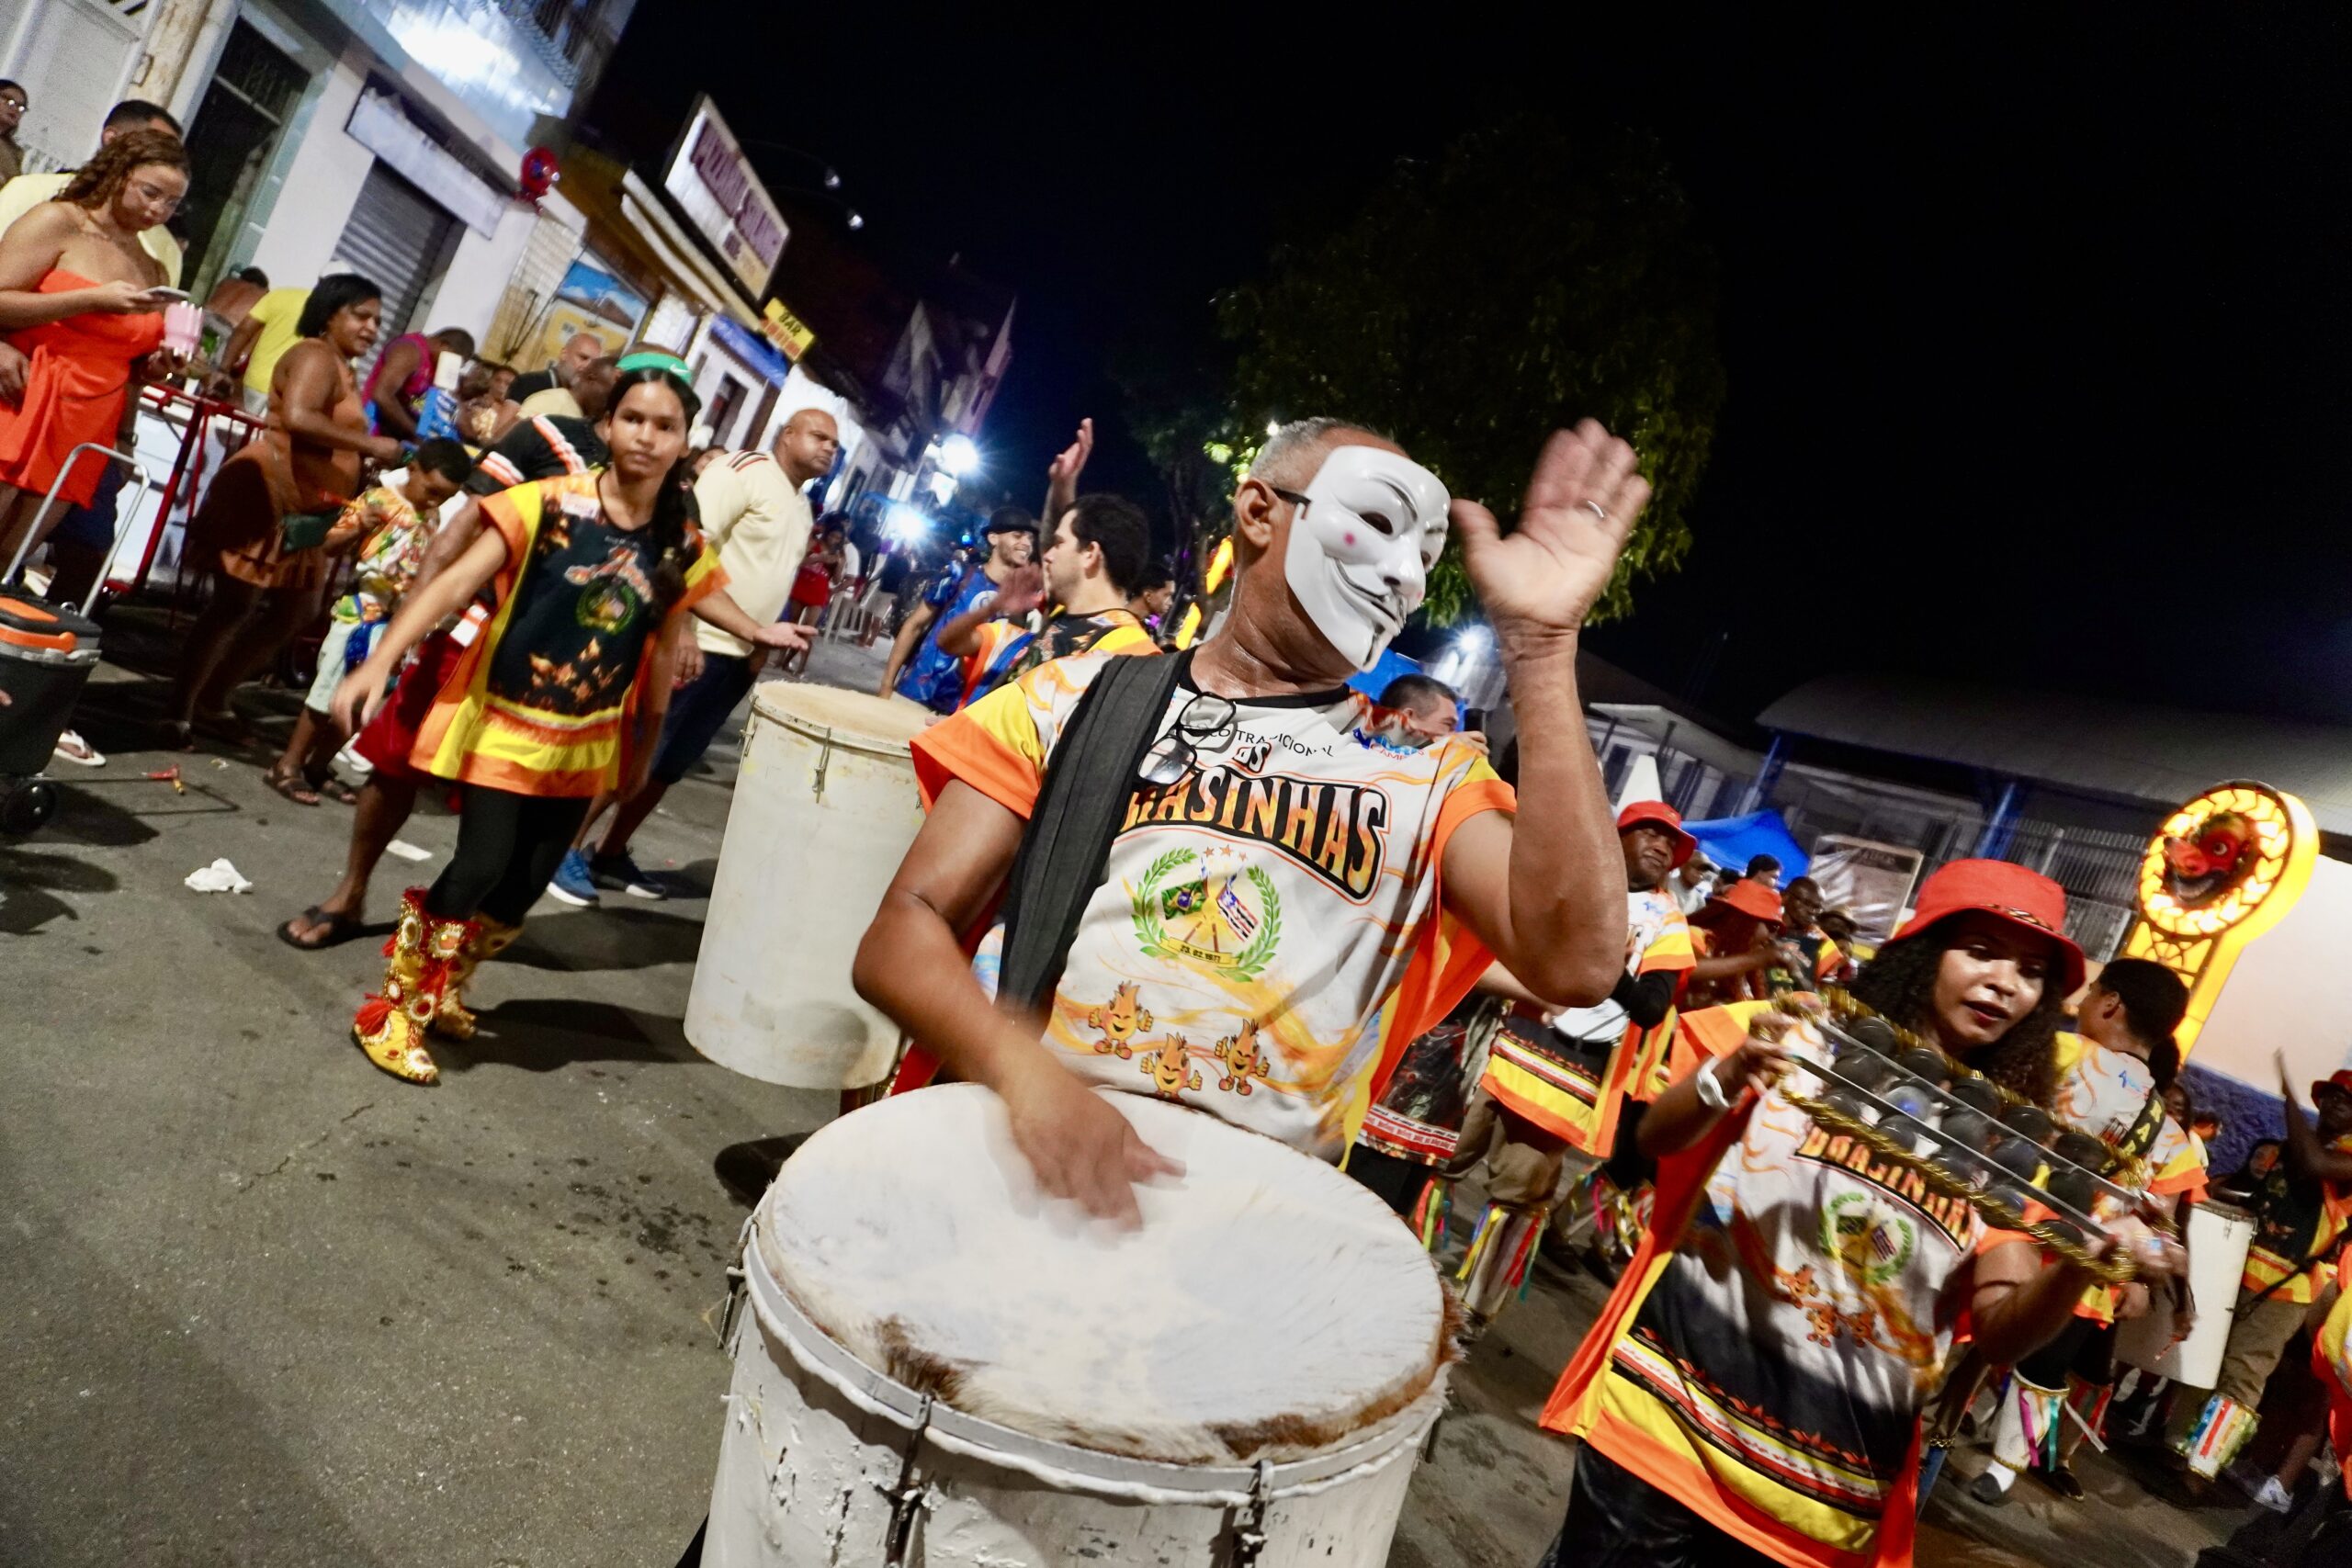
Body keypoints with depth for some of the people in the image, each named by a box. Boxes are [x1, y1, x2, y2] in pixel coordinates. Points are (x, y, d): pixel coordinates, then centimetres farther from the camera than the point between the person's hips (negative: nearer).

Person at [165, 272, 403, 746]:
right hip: (265, 495, -10)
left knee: (296, 613, 14)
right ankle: (178, 711, 5)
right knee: (236, 607, -6)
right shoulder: (316, 356, -10)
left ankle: (212, 701, 25)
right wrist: (369, 445, -23)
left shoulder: (340, 369, 18)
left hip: (303, 512, 10)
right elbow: (296, 418, -28)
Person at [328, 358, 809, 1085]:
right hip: (502, 721, -4)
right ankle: (391, 1011, 11)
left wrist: (645, 744, 15)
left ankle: (439, 989, 34)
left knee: (525, 887, 9)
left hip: (585, 743, 4)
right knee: (481, 866, -11)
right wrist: (379, 661, -27)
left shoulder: (682, 547, -1)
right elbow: (455, 583, -17)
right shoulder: (550, 503, -12)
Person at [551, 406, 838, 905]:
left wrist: (762, 647, 20)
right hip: (695, 644, -8)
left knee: (668, 766, 14)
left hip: (737, 656, 8)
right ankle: (566, 849, 8)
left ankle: (611, 855, 25)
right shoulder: (747, 470, -10)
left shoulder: (802, 509, 17)